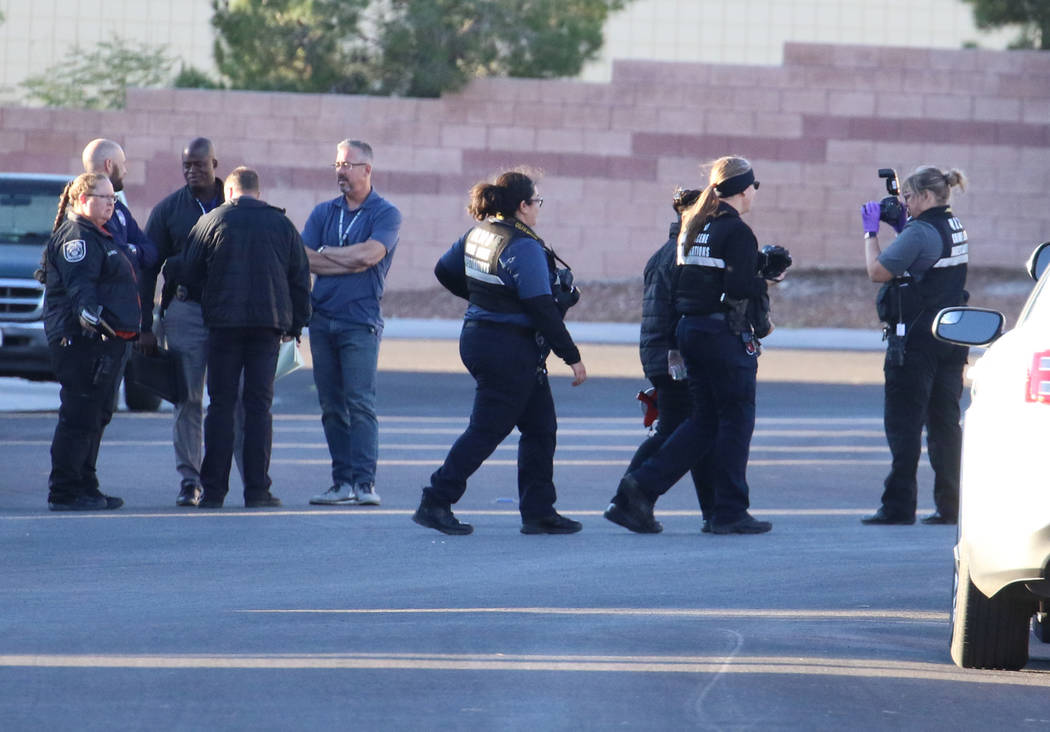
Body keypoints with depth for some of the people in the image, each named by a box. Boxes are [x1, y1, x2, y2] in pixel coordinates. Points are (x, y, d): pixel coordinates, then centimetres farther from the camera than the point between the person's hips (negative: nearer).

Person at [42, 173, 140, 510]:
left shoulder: (99, 237, 22)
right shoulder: (75, 236, -11)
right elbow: (78, 283, -25)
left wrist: (133, 328, 39)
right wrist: (88, 310, -42)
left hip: (106, 340, 11)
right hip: (82, 340, -11)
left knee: (96, 416, 14)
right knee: (79, 417, -11)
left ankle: (85, 487, 21)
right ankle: (64, 491, -10)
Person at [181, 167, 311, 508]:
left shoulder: (211, 222, 0)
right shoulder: (282, 224, 7)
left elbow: (189, 273, 2)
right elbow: (301, 278, 9)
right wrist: (295, 324, 18)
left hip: (224, 324, -1)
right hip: (268, 325, 1)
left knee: (221, 405, 2)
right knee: (259, 405, 4)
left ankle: (213, 489, 0)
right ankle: (257, 489, -1)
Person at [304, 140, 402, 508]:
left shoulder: (385, 214, 1)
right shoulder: (323, 213, 14)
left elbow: (369, 255, -14)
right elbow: (305, 260, 2)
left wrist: (327, 254, -2)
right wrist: (351, 262, -7)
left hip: (360, 321, -5)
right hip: (322, 319, 5)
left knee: (360, 403, -12)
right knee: (332, 406, 4)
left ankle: (364, 483, -15)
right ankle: (342, 481, 7)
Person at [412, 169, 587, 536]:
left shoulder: (477, 235, 7)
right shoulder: (524, 247, -18)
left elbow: (445, 270, 21)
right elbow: (541, 308, -21)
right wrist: (572, 356, -15)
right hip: (511, 350, -9)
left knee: (540, 426, 14)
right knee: (486, 431, -2)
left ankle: (539, 511, 15)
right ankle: (436, 503, -1)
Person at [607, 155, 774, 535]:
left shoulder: (693, 228, 13)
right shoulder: (737, 233, -13)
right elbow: (739, 290, -19)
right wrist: (761, 325, -3)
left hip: (689, 329, 8)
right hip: (725, 333, -8)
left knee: (704, 419, 12)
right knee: (736, 419, 1)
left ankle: (641, 486, 1)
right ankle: (731, 512, 4)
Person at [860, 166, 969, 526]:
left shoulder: (920, 232, -17)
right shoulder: (954, 228, 11)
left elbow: (878, 271, -17)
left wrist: (871, 232, -5)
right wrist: (900, 226, 13)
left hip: (916, 341, -9)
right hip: (951, 341, 9)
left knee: (903, 423, -4)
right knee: (944, 422, 10)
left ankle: (899, 506, -4)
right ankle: (950, 505, 10)